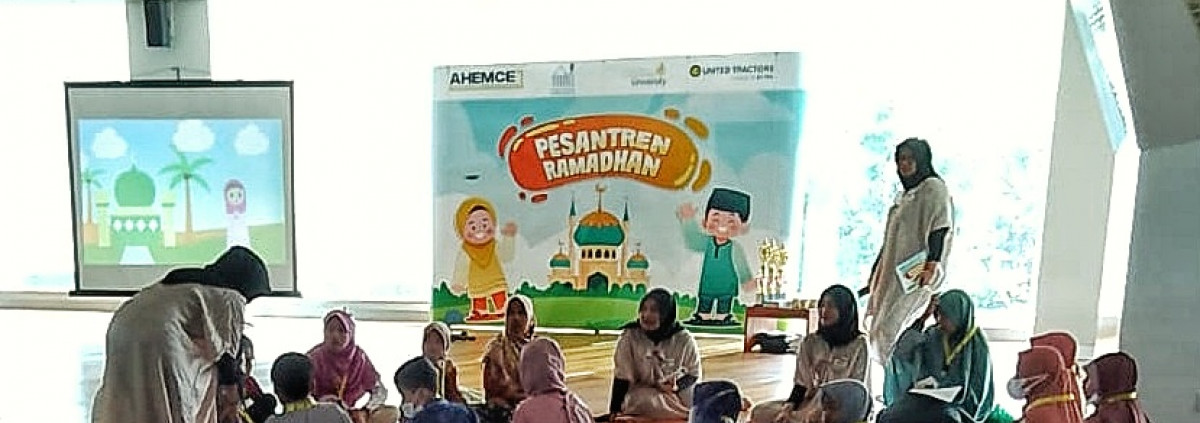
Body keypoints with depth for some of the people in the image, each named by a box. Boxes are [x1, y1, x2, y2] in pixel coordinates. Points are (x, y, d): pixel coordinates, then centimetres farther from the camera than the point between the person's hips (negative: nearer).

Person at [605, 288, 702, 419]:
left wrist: (677, 385, -18)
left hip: (677, 395, 0)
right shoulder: (629, 335, -16)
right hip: (641, 397, 0)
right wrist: (615, 411, -14)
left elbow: (694, 374, 0)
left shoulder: (684, 339, -14)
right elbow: (621, 376, -11)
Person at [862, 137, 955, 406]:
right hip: (895, 276, 9)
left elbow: (940, 229, -16)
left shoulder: (934, 188, -4)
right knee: (886, 332, 8)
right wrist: (876, 274, 21)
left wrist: (932, 265, -27)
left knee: (902, 334, -14)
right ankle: (893, 401, 16)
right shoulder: (905, 193, 21)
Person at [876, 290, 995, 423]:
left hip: (958, 405, -3)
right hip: (927, 398, 3)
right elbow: (901, 351, -6)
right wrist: (923, 317, -10)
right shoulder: (933, 336, 6)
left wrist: (940, 383, -19)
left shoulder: (978, 345, -4)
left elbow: (977, 389, -5)